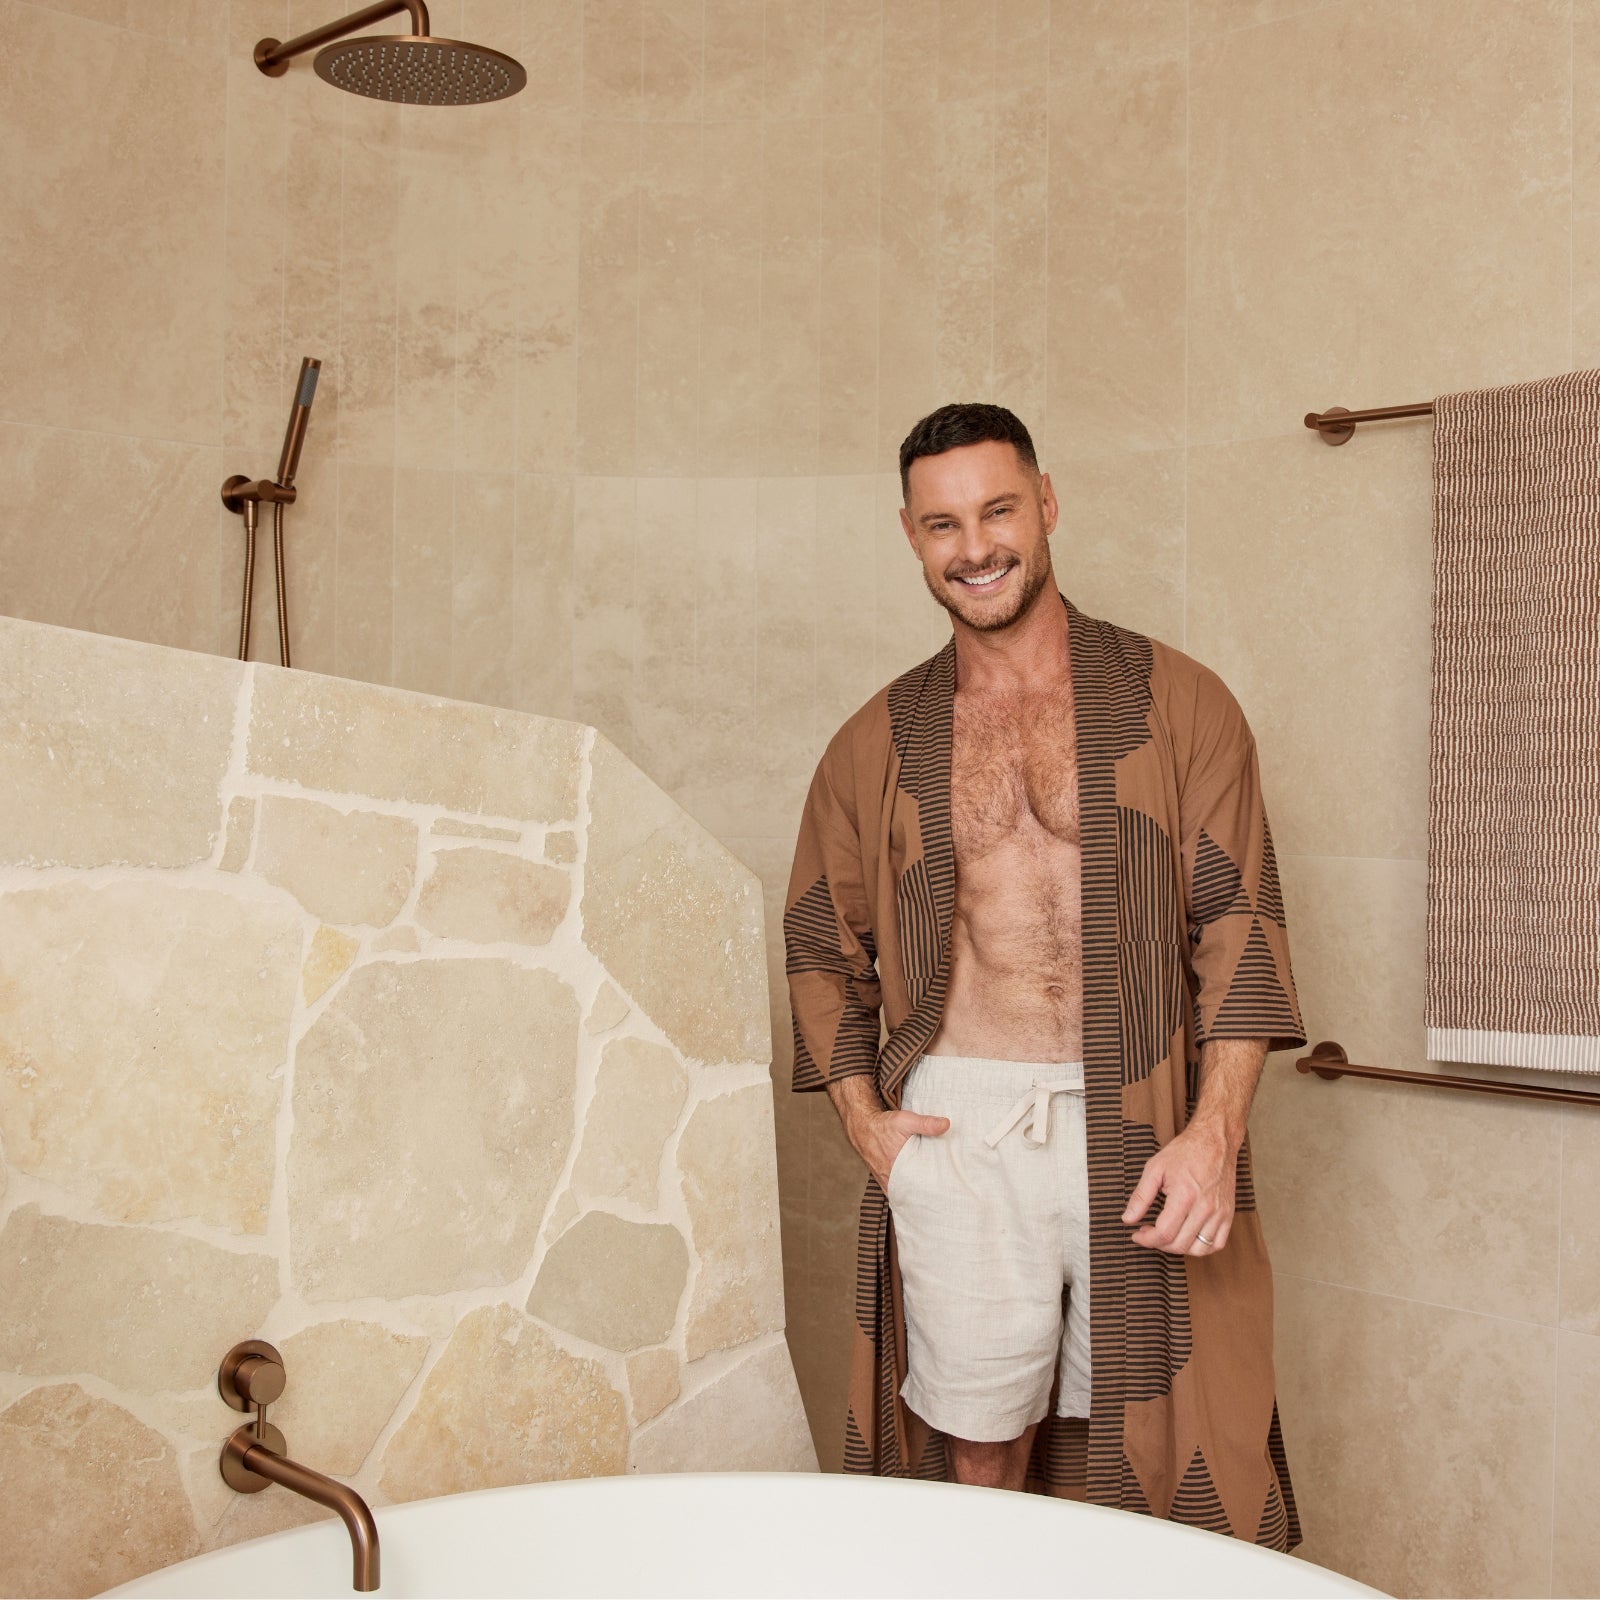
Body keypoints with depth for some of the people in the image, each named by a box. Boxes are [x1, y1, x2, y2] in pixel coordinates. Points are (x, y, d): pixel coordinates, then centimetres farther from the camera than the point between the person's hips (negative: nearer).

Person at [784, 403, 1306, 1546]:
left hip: (1142, 1135, -1)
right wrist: (863, 1117, 6)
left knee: (1148, 1456, 7)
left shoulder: (1177, 702, 4)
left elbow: (1239, 919, -1)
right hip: (958, 1133, 1)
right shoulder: (879, 743, 10)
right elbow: (822, 940, 18)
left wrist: (1215, 1129, -12)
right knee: (978, 1452, 7)